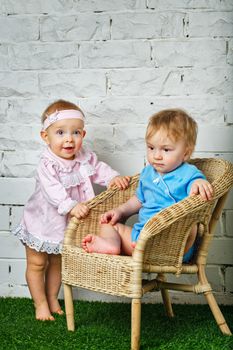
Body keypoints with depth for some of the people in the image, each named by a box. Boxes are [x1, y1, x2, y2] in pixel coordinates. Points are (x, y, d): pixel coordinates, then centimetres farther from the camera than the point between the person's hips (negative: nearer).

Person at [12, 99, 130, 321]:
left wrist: (113, 178, -17)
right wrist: (71, 206, -54)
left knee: (57, 262, 20)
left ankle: (52, 299, 37)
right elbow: (53, 191, -41)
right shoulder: (47, 165, -30)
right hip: (42, 221, -5)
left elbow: (98, 169, 2)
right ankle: (40, 304, 24)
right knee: (36, 263, 8)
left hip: (66, 224, 5)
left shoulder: (85, 158, -11)